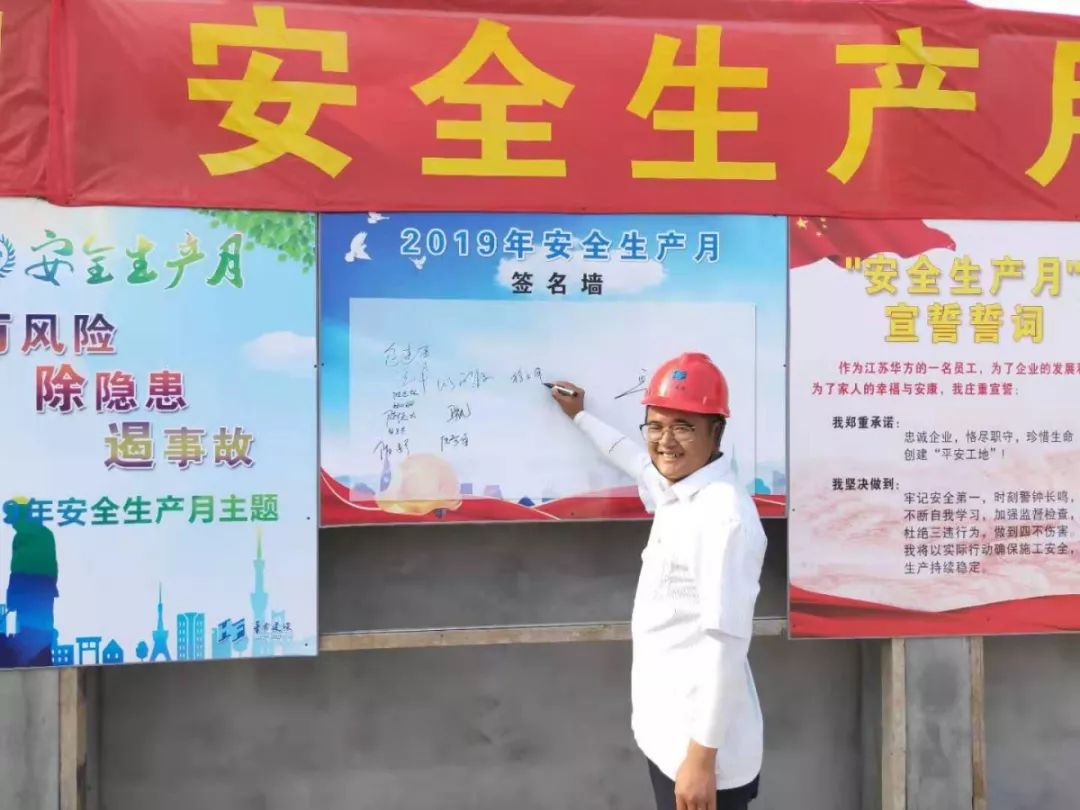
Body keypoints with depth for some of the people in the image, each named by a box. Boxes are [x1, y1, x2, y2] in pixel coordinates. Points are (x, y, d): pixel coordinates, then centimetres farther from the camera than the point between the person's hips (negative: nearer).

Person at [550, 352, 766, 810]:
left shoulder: (723, 515, -22)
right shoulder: (675, 491, 4)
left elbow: (726, 643, -24)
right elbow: (637, 461, 27)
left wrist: (702, 756, -22)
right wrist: (581, 417, 40)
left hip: (700, 745, -9)